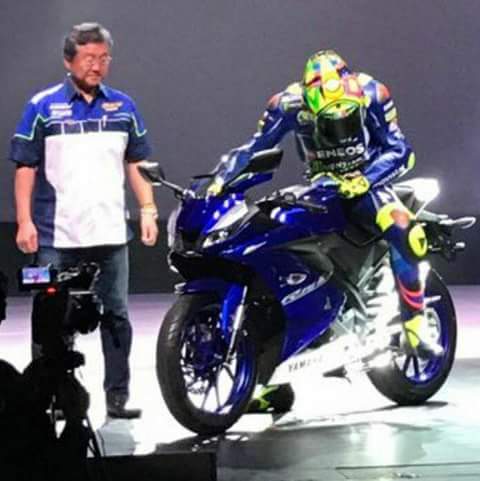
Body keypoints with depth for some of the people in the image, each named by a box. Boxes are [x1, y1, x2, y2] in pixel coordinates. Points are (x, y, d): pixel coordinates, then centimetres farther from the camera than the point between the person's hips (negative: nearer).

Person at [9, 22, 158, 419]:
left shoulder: (123, 106, 10)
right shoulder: (42, 106, 0)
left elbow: (136, 163, 15)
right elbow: (25, 167, -1)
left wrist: (148, 211, 6)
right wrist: (24, 221, -7)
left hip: (110, 233, 3)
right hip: (57, 235, -3)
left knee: (116, 316, 6)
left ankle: (117, 396, 13)